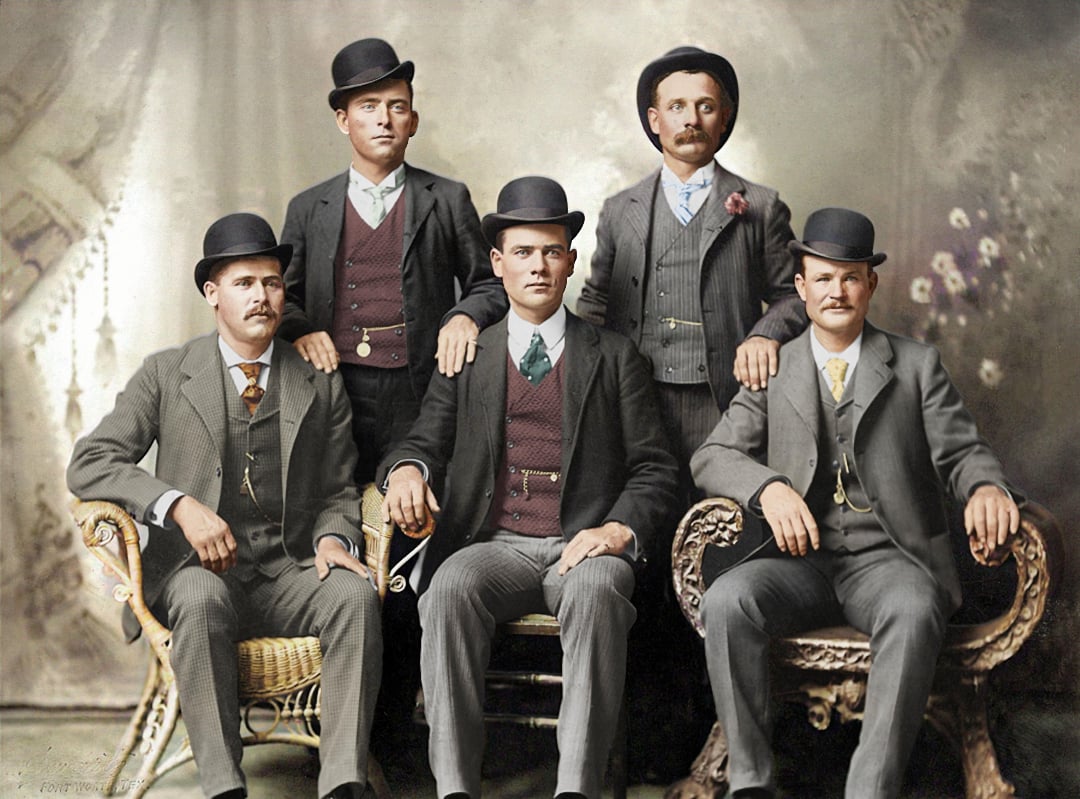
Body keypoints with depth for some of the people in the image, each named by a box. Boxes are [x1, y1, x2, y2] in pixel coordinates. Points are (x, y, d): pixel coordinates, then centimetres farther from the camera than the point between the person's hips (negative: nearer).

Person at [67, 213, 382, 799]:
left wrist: (332, 538, -8)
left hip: (290, 575, 2)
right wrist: (181, 505, -16)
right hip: (195, 570, -2)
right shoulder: (166, 374, 7)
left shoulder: (321, 386, 14)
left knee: (356, 594, -30)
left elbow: (338, 493, 17)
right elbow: (88, 464, -1)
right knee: (200, 597, -37)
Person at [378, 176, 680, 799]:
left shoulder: (614, 356, 15)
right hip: (495, 544, 1)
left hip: (583, 545, -1)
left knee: (597, 591, -36)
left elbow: (654, 466, 10)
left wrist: (620, 528, -9)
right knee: (449, 589, -33)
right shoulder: (466, 356, 19)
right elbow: (428, 439, 14)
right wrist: (408, 469, -12)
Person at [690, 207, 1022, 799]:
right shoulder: (772, 371, 15)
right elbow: (712, 456, 7)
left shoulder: (916, 365, 14)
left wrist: (985, 486, -19)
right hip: (801, 558, 1)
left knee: (914, 613, -37)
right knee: (725, 600, -30)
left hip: (889, 558, -1)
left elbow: (960, 451, 7)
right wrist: (770, 487, -16)